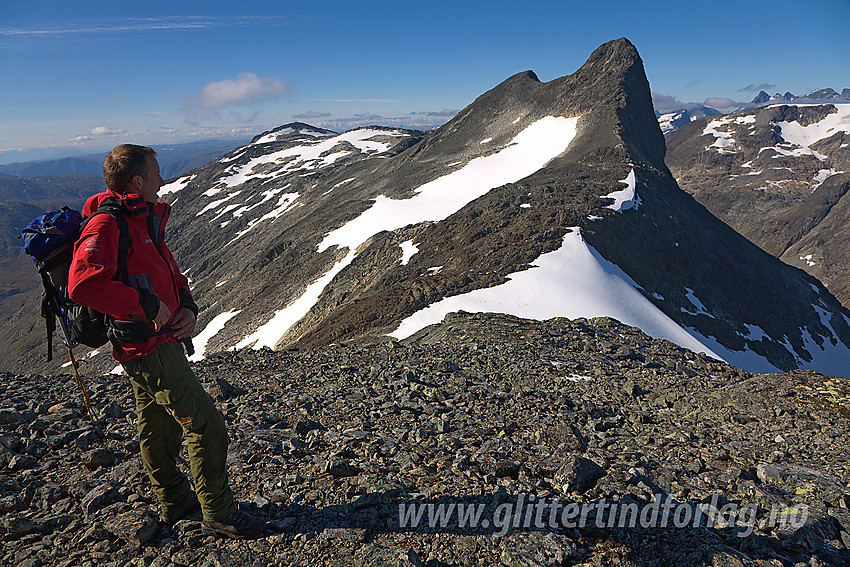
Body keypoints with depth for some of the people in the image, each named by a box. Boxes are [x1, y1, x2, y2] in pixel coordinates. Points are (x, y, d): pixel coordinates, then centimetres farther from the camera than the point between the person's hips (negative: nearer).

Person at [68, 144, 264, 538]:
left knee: (158, 426, 22)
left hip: (161, 340, 10)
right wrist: (148, 304, -27)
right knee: (206, 425, -6)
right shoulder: (106, 226, -19)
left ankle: (174, 502, 39)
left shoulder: (145, 220, 13)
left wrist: (187, 306, 1)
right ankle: (218, 514, 7)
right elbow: (83, 284, -34)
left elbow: (170, 272, 20)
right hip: (148, 347, -10)